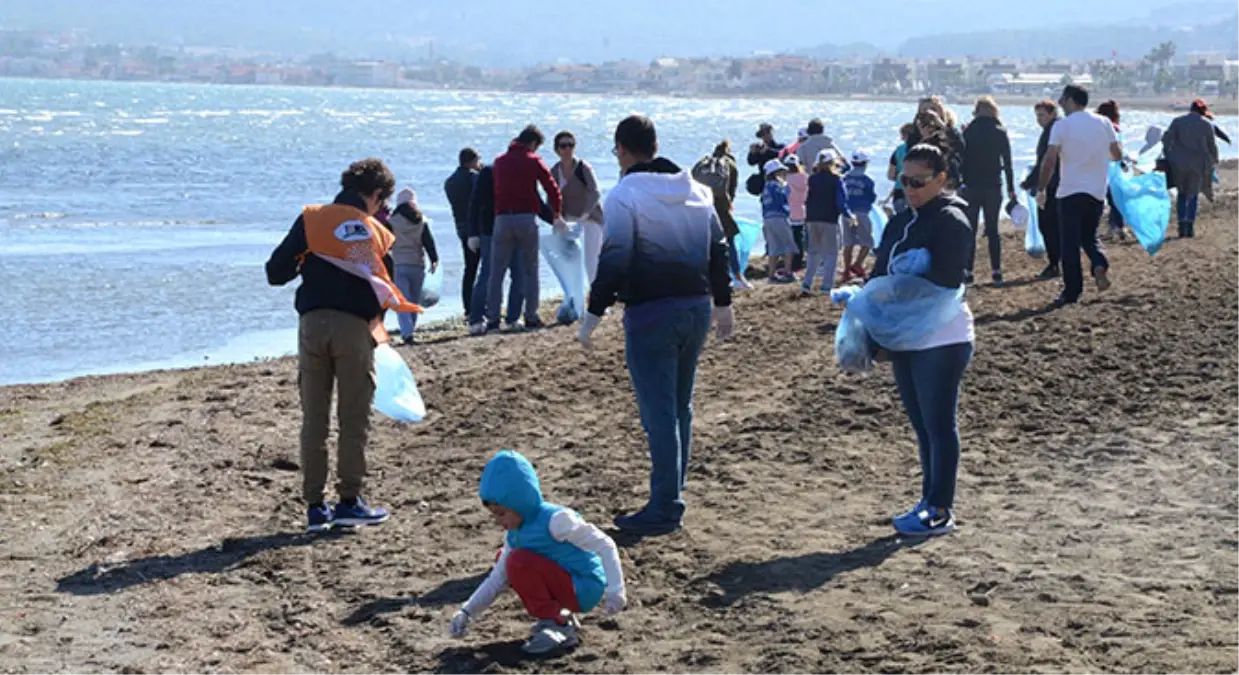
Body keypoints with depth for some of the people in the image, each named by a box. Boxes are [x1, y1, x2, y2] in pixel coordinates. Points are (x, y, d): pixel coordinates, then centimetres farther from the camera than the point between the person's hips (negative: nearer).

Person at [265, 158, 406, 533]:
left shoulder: (310, 220, 5)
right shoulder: (377, 233, 5)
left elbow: (275, 272, 1)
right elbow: (386, 293, 7)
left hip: (312, 324, 2)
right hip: (354, 328, -2)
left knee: (313, 420, 8)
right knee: (354, 419, 7)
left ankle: (315, 506, 10)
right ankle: (349, 500, 8)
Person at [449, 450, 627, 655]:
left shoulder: (556, 519, -22)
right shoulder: (514, 535, 4)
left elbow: (605, 546, -20)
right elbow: (497, 579, 9)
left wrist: (615, 590, -25)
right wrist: (467, 612, 2)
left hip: (585, 589, -9)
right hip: (563, 584, 9)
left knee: (518, 562, -23)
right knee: (504, 559, 16)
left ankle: (559, 627, -14)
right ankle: (558, 614, 11)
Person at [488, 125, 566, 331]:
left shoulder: (499, 162, 13)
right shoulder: (533, 161, 2)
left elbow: (495, 189, 17)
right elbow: (552, 189, -1)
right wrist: (557, 215, 14)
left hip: (502, 219, 2)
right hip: (527, 219, -2)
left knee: (496, 272, 5)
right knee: (530, 271, 6)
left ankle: (493, 318, 1)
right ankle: (531, 317, 4)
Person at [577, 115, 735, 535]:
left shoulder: (625, 194, -10)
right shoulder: (696, 190, 11)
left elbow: (614, 261, -17)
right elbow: (718, 251, 15)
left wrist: (594, 315, -13)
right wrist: (723, 304, 23)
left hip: (650, 313, -7)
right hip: (697, 307, 7)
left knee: (659, 413, -5)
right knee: (680, 407, 16)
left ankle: (664, 509, -5)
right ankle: (671, 497, 23)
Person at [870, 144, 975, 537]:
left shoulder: (950, 221, -12)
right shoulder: (902, 223, 14)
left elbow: (943, 283, -22)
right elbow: (880, 276, 13)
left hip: (941, 340, -9)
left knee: (939, 425, -2)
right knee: (923, 426, 15)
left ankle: (940, 511, 4)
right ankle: (930, 501, 24)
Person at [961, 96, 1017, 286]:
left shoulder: (968, 132, -4)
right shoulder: (1001, 133, -1)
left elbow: (961, 160, -4)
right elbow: (1007, 164, 1)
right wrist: (1011, 189, 8)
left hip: (971, 187, -1)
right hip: (993, 187, 1)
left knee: (969, 229, 4)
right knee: (992, 229, 8)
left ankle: (968, 270, -2)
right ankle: (997, 271, 4)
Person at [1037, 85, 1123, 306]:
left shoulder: (1062, 125, -7)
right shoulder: (1104, 123, 5)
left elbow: (1050, 159, -14)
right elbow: (1117, 155, 8)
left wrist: (1041, 189, -5)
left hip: (1071, 191, -4)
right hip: (1097, 191, 4)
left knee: (1070, 243, 2)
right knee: (1089, 236, 19)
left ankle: (1072, 292, 3)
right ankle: (1100, 264, -10)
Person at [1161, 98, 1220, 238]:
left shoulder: (1178, 121, 3)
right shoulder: (1207, 124, 1)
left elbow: (1166, 139, -4)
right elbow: (1212, 146, 5)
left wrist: (1168, 155, 9)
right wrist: (1214, 163, 18)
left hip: (1179, 163, 1)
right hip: (1198, 164, -1)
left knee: (1182, 194, 15)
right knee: (1194, 195, 10)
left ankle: (1182, 226, 6)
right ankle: (1190, 227, 1)